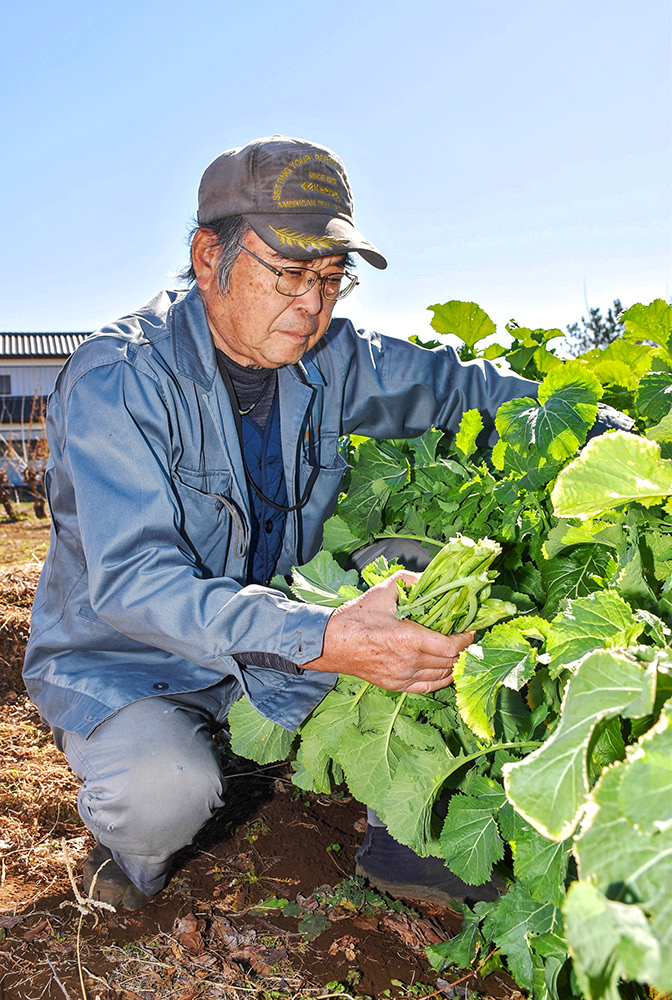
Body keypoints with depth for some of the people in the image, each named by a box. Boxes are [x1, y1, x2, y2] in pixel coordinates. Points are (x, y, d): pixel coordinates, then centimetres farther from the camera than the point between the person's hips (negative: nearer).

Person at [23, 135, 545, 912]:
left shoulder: (328, 359, -7)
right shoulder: (117, 380, -25)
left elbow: (452, 384, 7)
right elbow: (131, 583, -35)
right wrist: (323, 640, -47)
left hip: (274, 635, 6)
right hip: (121, 660, -5)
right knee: (165, 788, -35)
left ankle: (398, 836, 4)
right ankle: (133, 850, 6)